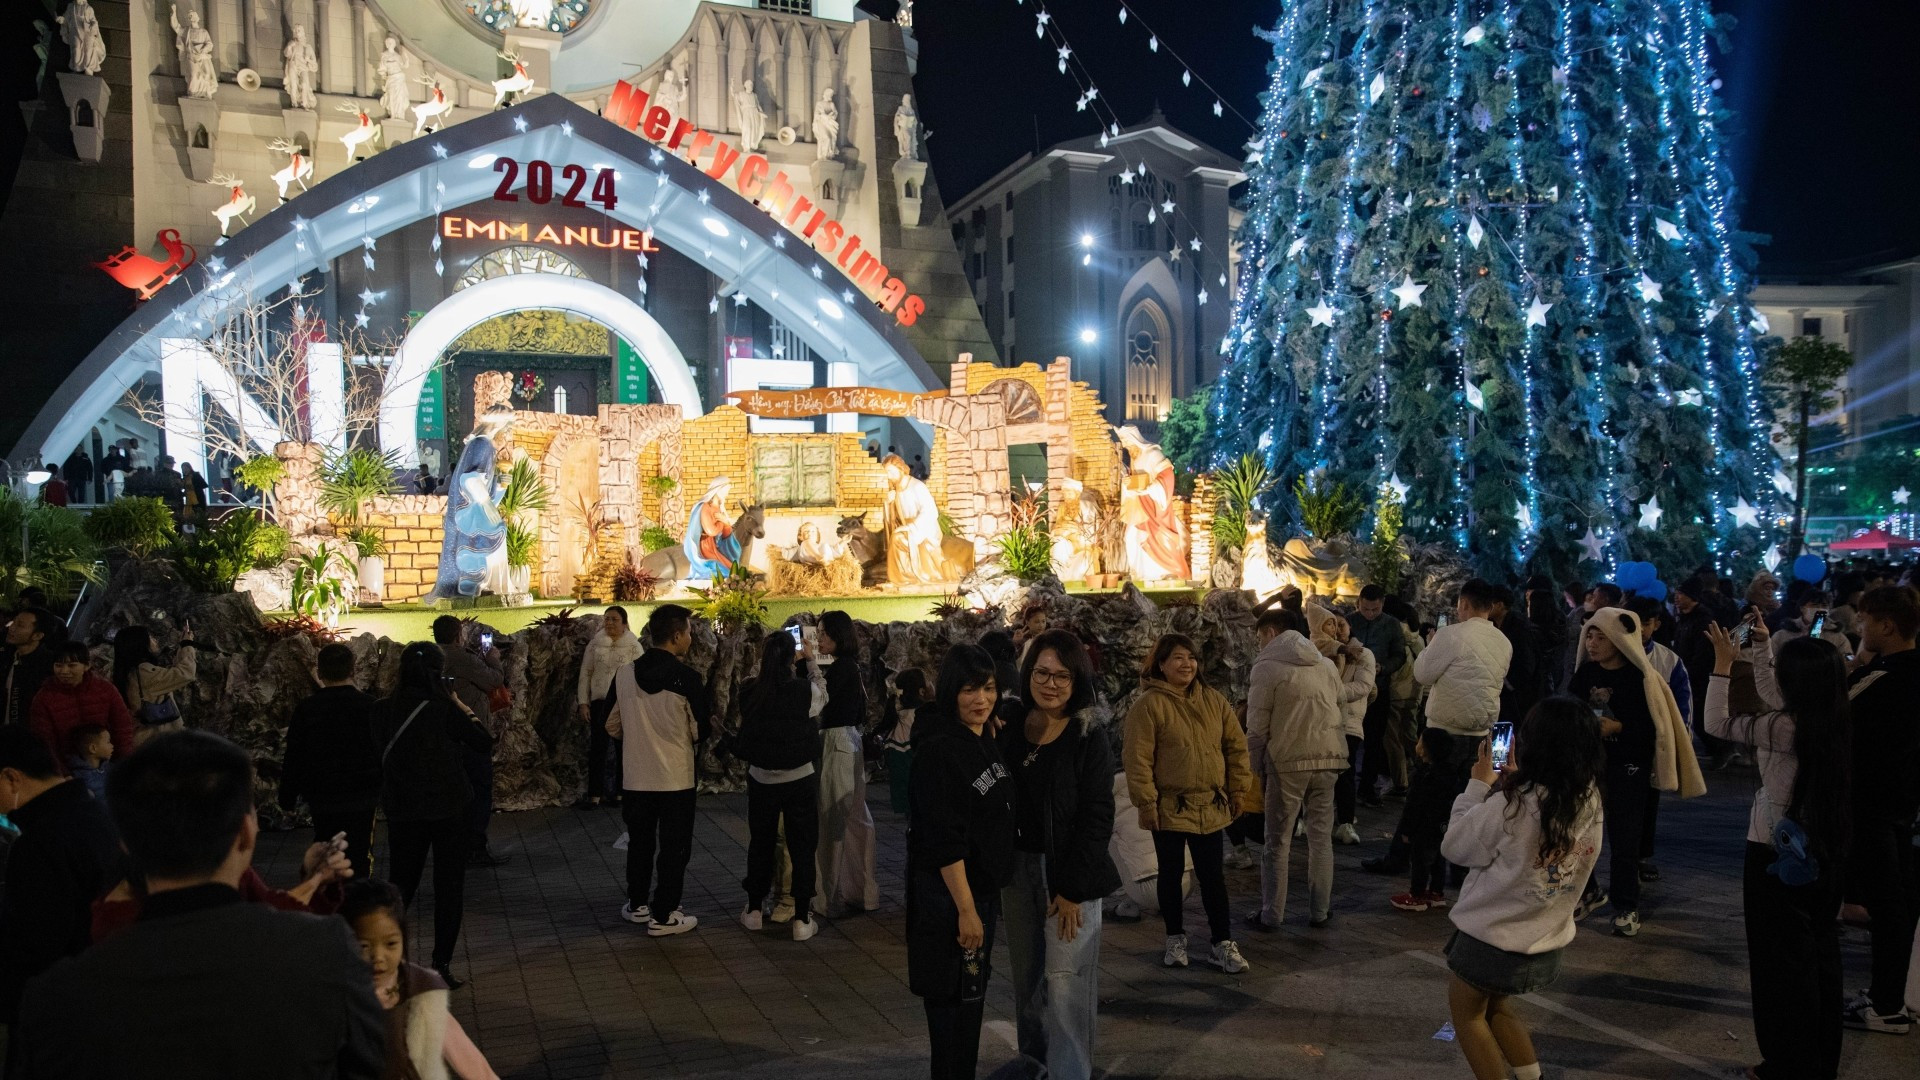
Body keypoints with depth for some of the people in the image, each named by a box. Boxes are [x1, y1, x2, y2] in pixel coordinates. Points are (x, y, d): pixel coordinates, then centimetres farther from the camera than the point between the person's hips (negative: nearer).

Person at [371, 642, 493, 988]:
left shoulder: (383, 710, -4)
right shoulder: (445, 709, -16)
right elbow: (485, 744, -9)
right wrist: (463, 708, 0)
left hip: (402, 810, 4)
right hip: (449, 810, -4)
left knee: (401, 886, 19)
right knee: (449, 890, 8)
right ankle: (441, 966, 11)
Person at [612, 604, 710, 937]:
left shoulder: (624, 674, -5)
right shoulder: (687, 678, -17)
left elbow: (613, 726, 5)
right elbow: (701, 731, -8)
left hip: (635, 777, 4)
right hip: (676, 778, -4)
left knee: (640, 843, 21)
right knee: (674, 848, 10)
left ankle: (637, 905, 34)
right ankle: (663, 916, 16)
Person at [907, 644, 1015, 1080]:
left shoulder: (986, 741, 6)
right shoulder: (939, 750, -21)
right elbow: (943, 840, -23)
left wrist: (985, 899, 13)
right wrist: (965, 908, -21)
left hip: (983, 888, 9)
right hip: (949, 893, -9)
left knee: (972, 995, 20)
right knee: (952, 999, 4)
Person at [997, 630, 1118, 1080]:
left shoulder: (1090, 736, -11)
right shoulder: (1010, 723, 1)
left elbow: (1096, 816, -12)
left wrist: (1073, 888, -14)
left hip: (1068, 870, -4)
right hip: (1016, 865, 5)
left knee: (1064, 979, -2)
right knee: (1025, 972, 15)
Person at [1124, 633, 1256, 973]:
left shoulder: (1213, 700, 3)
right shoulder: (1150, 704, -11)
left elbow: (1236, 745, 9)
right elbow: (1138, 759, -13)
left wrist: (1239, 789, 6)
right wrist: (1146, 803, -14)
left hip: (1211, 808, 3)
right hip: (1169, 809, -3)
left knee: (1213, 877, 9)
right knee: (1172, 875, 12)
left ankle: (1223, 943, 18)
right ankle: (1175, 939, 27)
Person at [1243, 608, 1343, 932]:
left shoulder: (1267, 667, -7)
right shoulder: (1327, 665, 11)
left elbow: (1257, 727, -8)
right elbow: (1336, 711, 12)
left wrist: (1258, 768, 2)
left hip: (1288, 762, -5)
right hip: (1329, 759, 5)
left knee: (1278, 843, 5)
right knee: (1321, 838, 13)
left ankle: (1272, 915, 10)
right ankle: (1319, 911, 18)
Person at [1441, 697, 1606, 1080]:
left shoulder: (1511, 804, -27)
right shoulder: (1591, 803, -9)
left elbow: (1455, 846, -12)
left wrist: (1480, 784, -6)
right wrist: (1515, 779, 5)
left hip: (1491, 937, -6)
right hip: (1548, 941, 6)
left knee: (1465, 1009, 18)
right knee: (1495, 1006, 29)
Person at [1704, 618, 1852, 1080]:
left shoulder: (1784, 728, -24)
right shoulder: (1837, 721, -4)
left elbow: (1717, 723, -12)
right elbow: (1770, 693, 12)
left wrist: (1723, 664, -5)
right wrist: (1760, 645, 14)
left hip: (1778, 858, -7)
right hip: (1824, 853, 7)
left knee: (1782, 964, 7)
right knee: (1819, 959, 19)